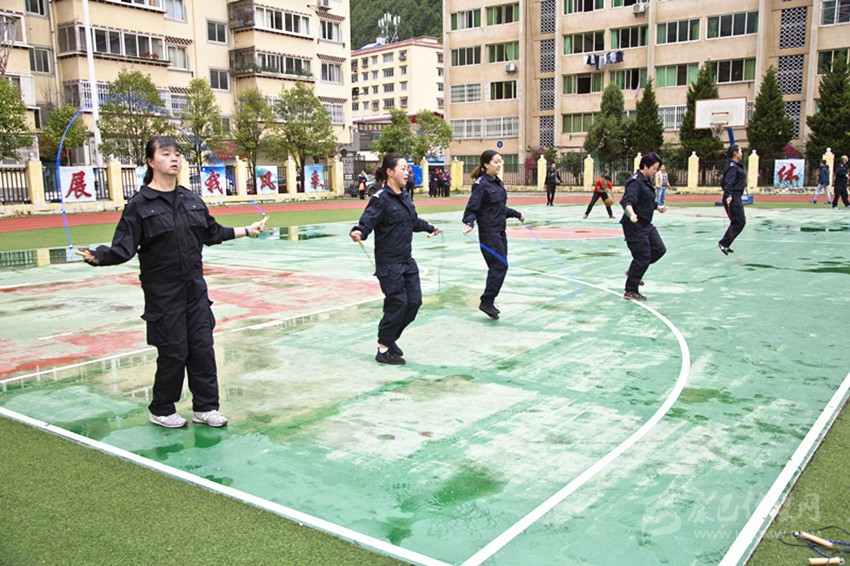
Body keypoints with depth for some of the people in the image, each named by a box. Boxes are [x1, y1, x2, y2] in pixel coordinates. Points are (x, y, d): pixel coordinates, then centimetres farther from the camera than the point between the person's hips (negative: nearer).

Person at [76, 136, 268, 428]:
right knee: (173, 352, 1)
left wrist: (248, 230, 23)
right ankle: (161, 411, 23)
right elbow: (123, 248, -12)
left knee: (202, 347, 8)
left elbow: (212, 233, 20)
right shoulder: (139, 204, -9)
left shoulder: (192, 200, 7)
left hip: (195, 289, 5)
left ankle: (205, 407, 22)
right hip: (163, 293, -5)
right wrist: (97, 256, -31)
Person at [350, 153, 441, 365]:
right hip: (389, 262, -8)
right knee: (397, 303, -5)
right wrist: (358, 232, -46)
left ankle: (390, 338, 27)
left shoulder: (405, 197, 11)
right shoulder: (381, 199, -14)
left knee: (414, 301, 8)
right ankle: (383, 349, 12)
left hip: (407, 260, 8)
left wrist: (429, 228, 44)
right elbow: (367, 221, -25)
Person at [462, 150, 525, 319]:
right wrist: (469, 223, -35)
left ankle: (489, 300, 18)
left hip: (500, 230, 9)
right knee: (500, 266, -11)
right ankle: (486, 302, -3)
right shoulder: (481, 184, -13)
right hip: (488, 231, -9)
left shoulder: (498, 183, 12)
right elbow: (471, 208, -17)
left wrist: (517, 215, 34)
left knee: (499, 266, 9)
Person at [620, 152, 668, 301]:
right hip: (635, 226, -10)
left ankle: (633, 272, 26)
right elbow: (627, 201, -34)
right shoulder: (635, 182, -18)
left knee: (659, 250, 10)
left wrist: (658, 208, 34)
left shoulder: (646, 181, 11)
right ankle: (630, 291, 7)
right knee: (643, 257, -5)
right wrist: (632, 214, -50)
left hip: (646, 224, 10)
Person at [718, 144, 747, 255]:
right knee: (740, 222, -9)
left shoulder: (737, 166, 16)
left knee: (737, 222, 14)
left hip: (736, 197, 10)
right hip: (732, 198, -10)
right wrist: (728, 195, -37)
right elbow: (728, 182, -26)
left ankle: (725, 245, 18)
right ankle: (723, 243, -7)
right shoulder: (732, 166, -15)